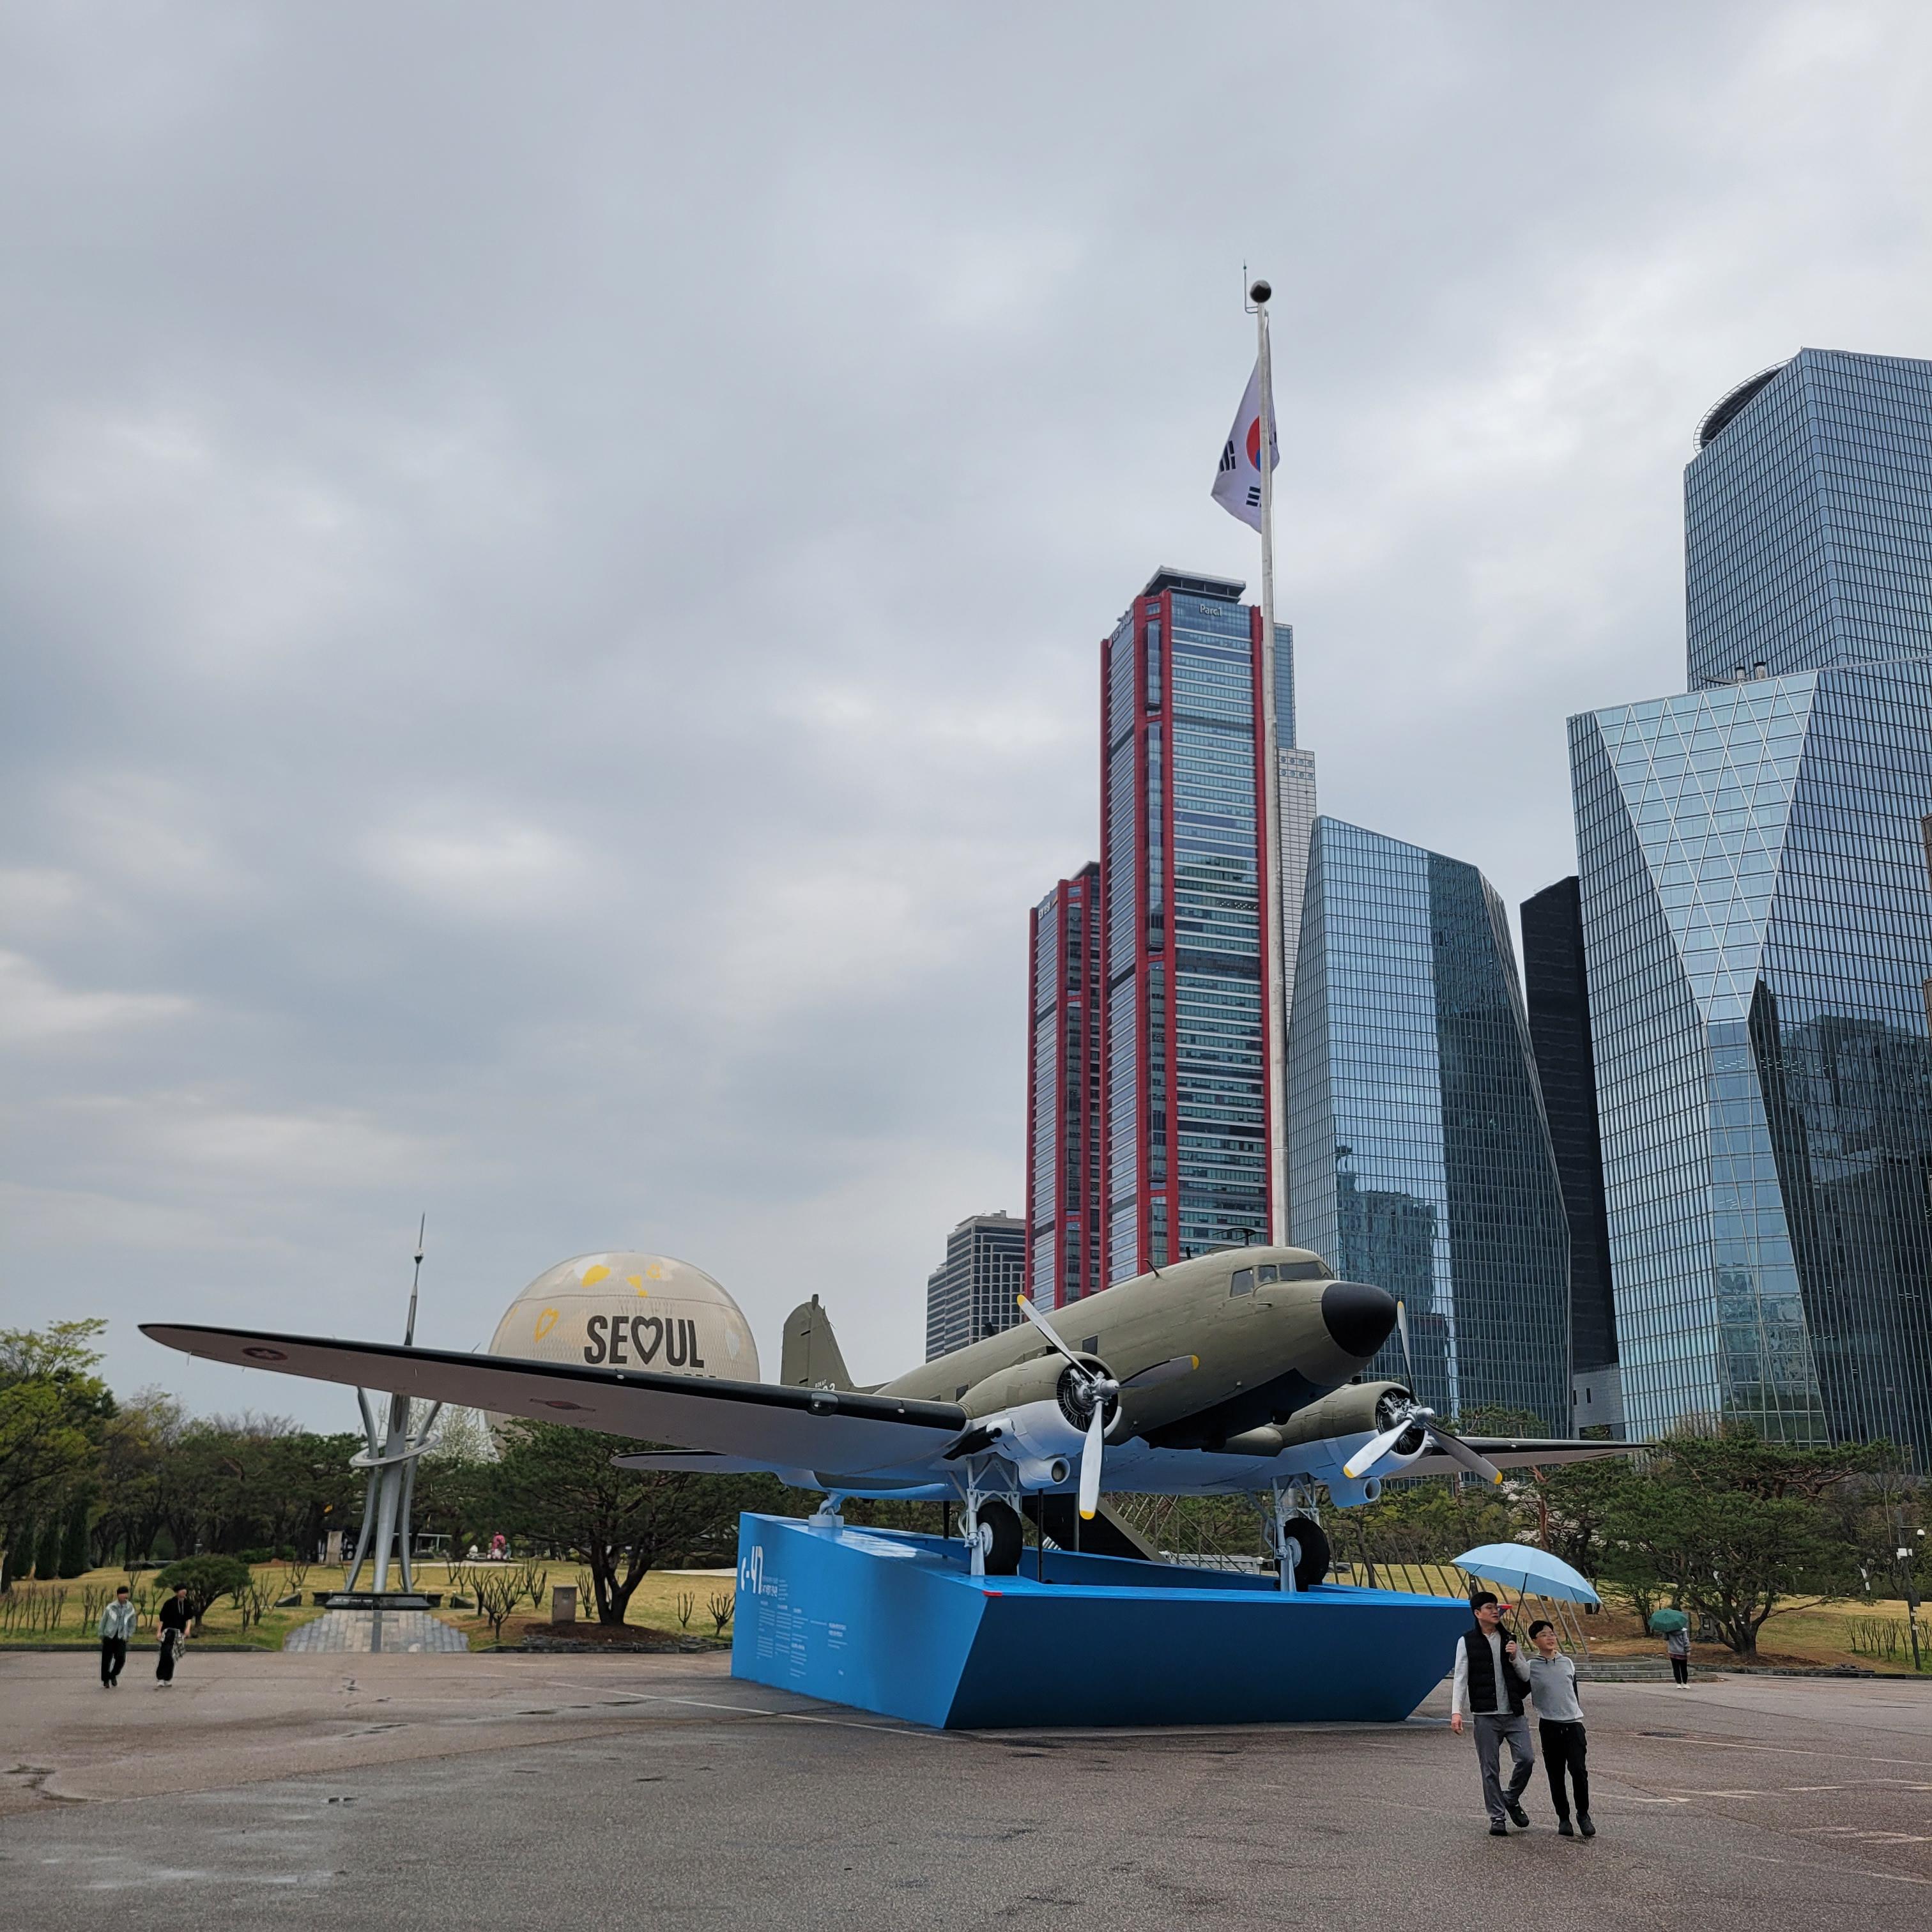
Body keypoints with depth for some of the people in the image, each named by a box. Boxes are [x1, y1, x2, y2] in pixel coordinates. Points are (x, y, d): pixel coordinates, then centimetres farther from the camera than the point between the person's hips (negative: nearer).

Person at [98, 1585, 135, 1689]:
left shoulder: (130, 1608, 1)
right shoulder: (111, 1608, -5)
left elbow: (132, 1624, 13)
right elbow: (103, 1621, 6)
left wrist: (129, 1636, 7)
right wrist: (101, 1635, 8)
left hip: (121, 1638, 1)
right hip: (109, 1637, -1)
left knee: (121, 1658, -11)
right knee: (106, 1660, 0)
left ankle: (113, 1675, 15)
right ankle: (105, 1681, 18)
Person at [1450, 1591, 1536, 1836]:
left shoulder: (1509, 1640, 12)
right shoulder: (1467, 1642, 1)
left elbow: (1526, 1677, 13)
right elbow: (1460, 1678, -2)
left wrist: (1515, 1658, -7)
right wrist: (1456, 1711, -12)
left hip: (1514, 1713, 3)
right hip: (1485, 1716, -3)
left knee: (1527, 1758, -8)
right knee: (1490, 1769, 1)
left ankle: (1512, 1799, 17)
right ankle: (1497, 1817, 13)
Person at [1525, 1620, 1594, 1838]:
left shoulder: (1567, 1663, 8)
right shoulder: (1531, 1667, -3)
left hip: (1573, 1723, 1)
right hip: (1549, 1726, -1)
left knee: (1579, 1770, -9)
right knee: (1556, 1775, 4)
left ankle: (1583, 1814, 8)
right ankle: (1563, 1818, 17)